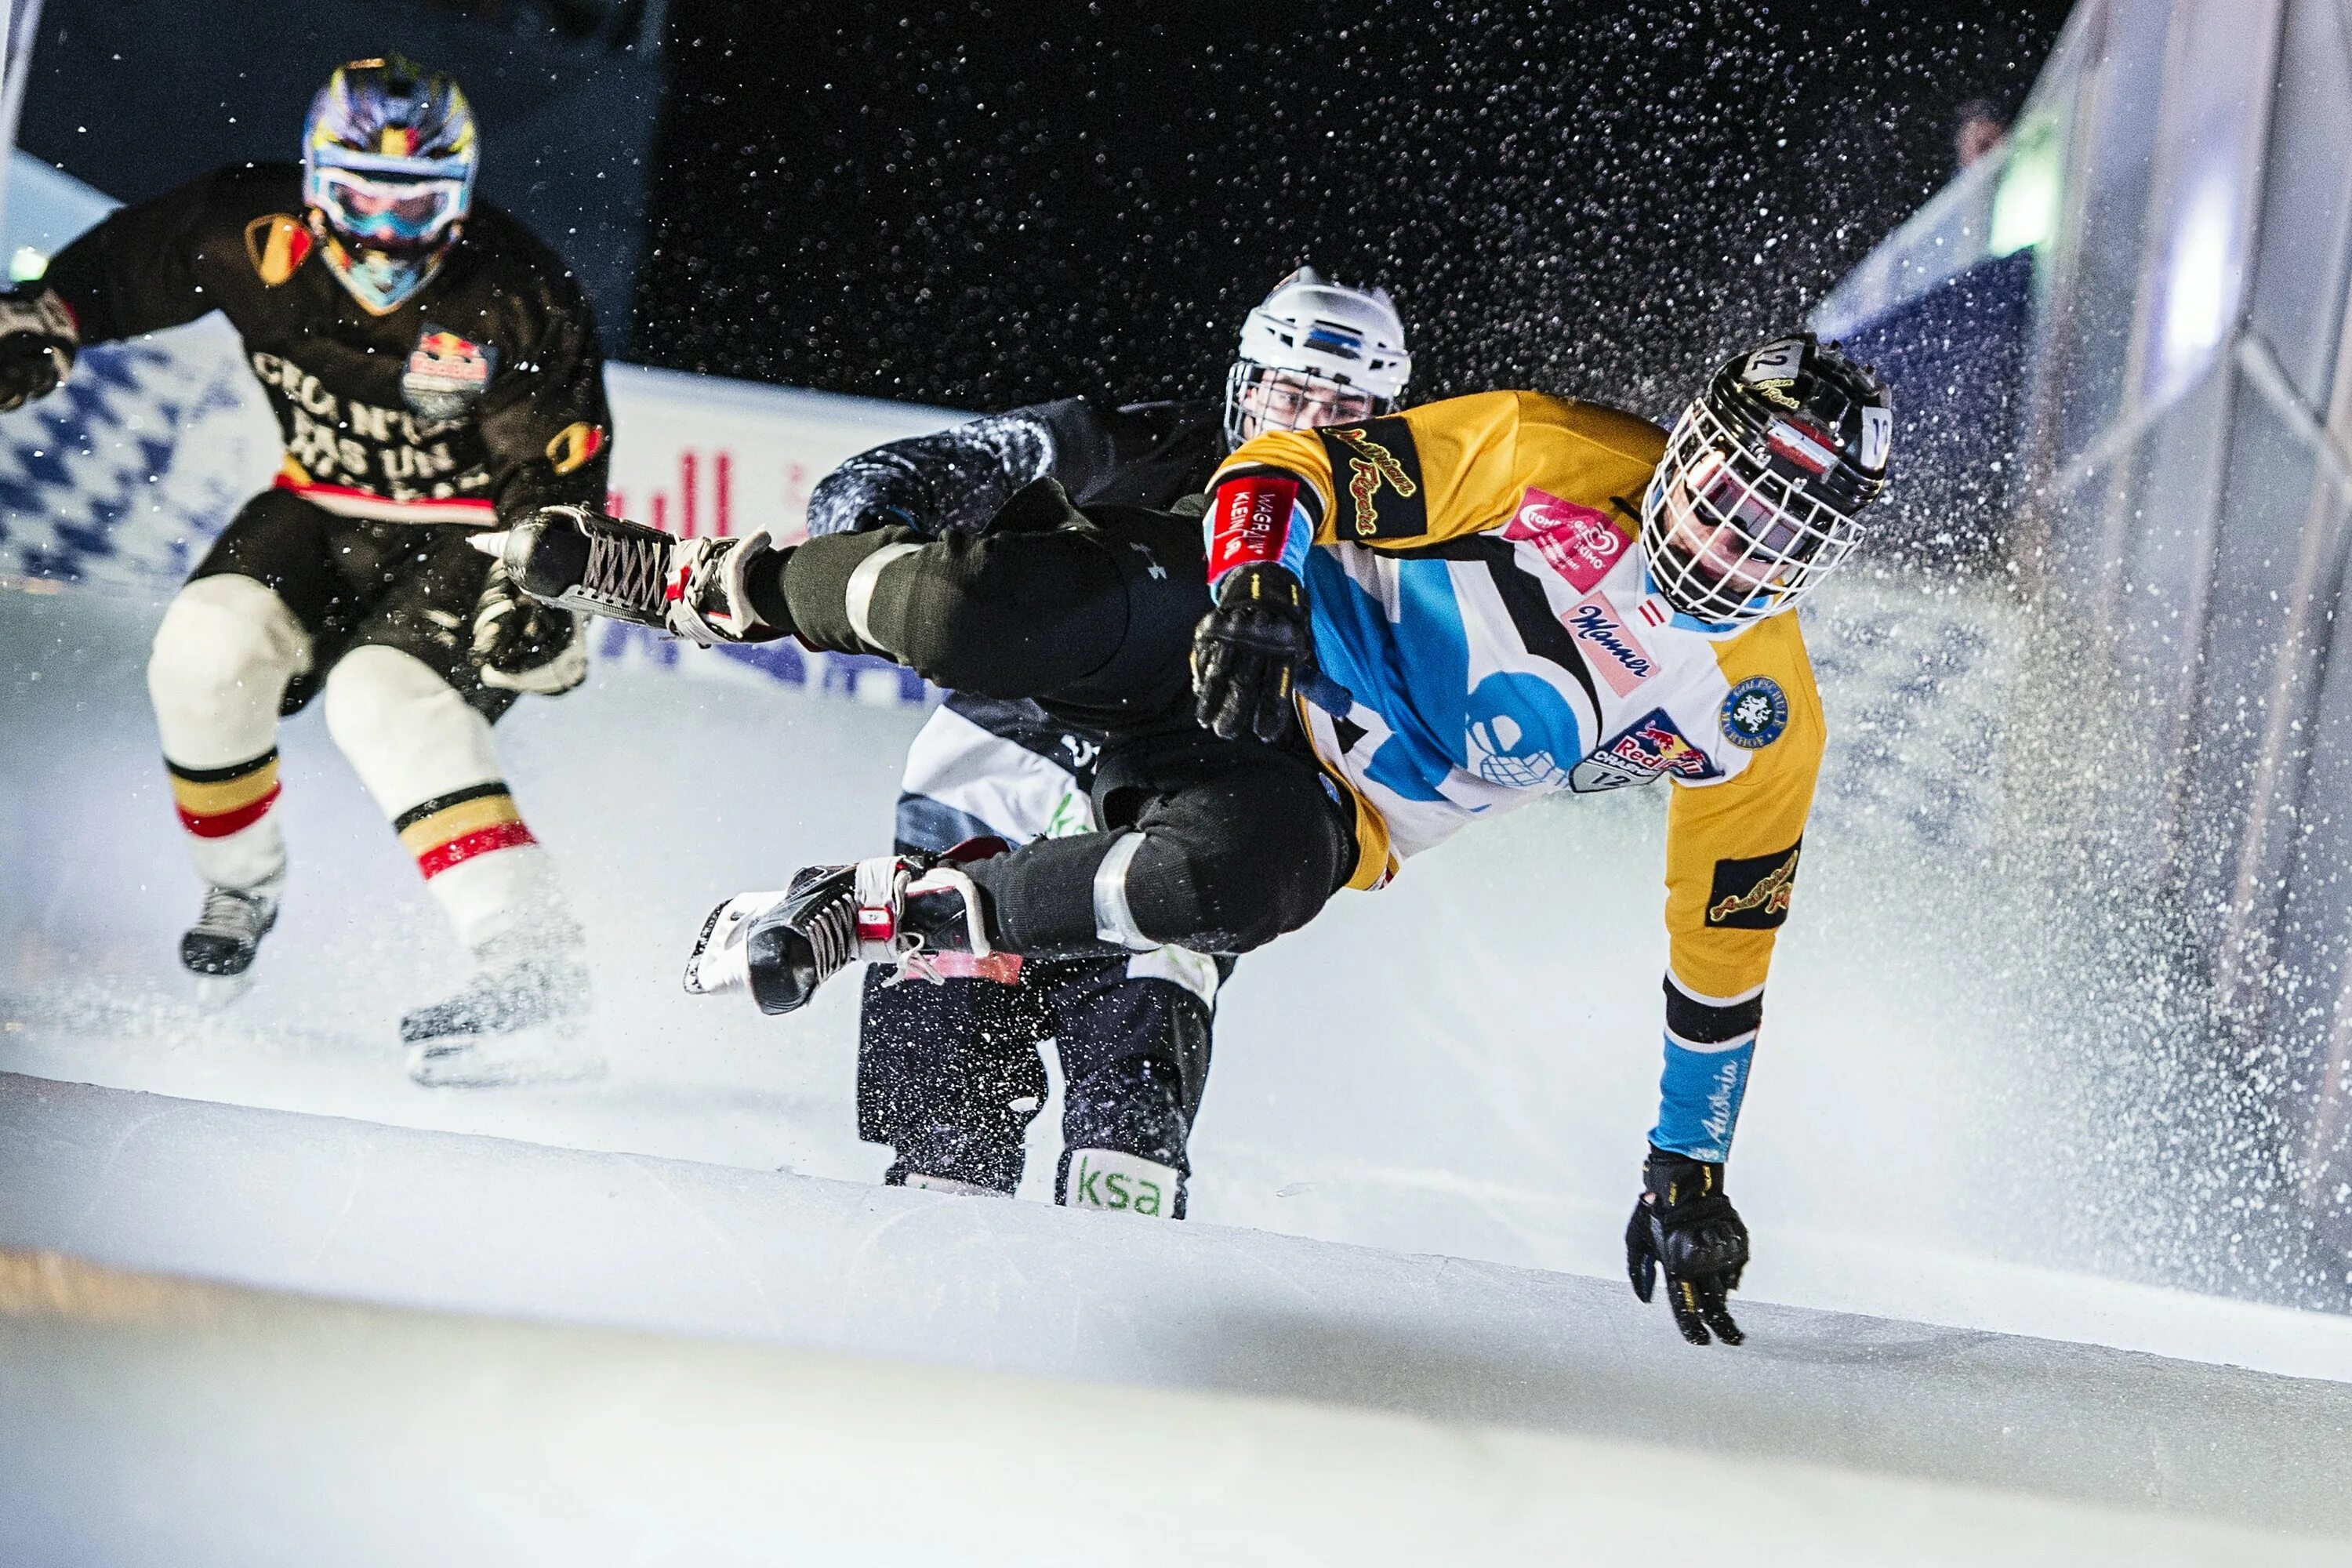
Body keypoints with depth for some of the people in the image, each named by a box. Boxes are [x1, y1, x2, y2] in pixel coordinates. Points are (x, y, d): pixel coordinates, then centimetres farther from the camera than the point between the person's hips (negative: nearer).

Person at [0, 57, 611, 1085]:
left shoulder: (517, 303, -22)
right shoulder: (257, 236, -15)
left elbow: (560, 475, -15)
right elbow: (122, 265, 4)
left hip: (466, 531, -4)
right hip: (322, 506, 5)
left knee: (383, 694, -30)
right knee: (206, 653, -21)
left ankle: (533, 975, -38)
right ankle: (243, 888, 9)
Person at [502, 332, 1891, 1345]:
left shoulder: (1763, 725, -4)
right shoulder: (1560, 458, -11)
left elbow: (1723, 949, 7)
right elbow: (1294, 464, -12)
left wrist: (1691, 1169, 7)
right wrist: (1254, 592, -33)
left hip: (1326, 812, 1)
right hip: (1233, 642, -1)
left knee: (1226, 880, -38)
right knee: (962, 611, -29)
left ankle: (883, 914, -16)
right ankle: (728, 588, 6)